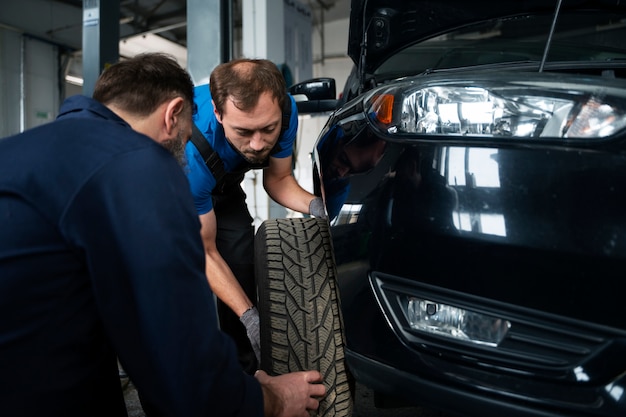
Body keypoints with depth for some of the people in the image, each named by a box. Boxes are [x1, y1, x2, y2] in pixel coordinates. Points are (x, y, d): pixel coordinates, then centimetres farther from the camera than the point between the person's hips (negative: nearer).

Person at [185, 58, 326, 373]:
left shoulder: (284, 110, -30)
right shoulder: (193, 150, -43)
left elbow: (277, 178, -10)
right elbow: (205, 252, -30)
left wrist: (313, 205, -31)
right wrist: (249, 317, -36)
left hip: (222, 180, 4)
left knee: (242, 263, -8)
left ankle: (243, 371, 8)